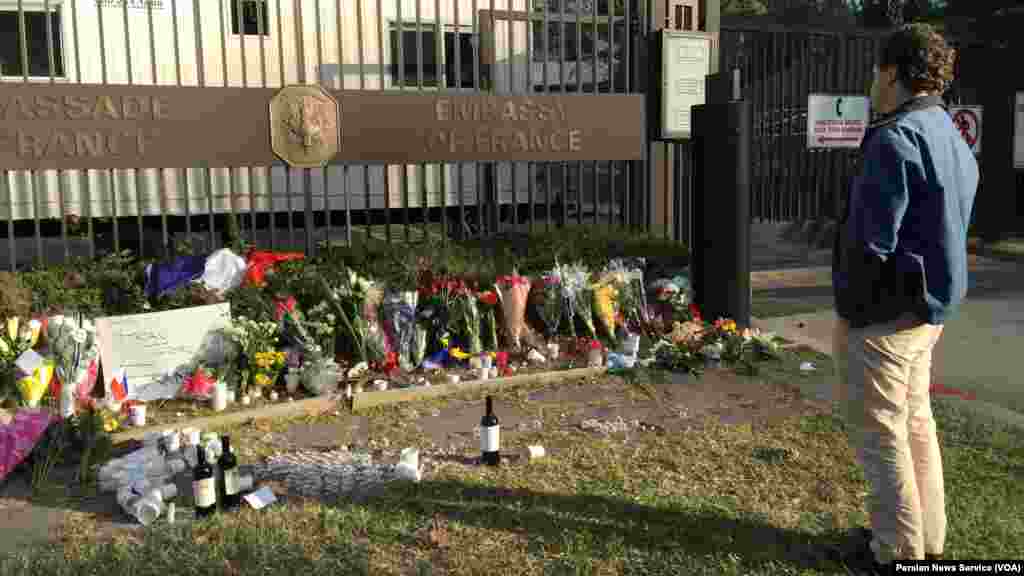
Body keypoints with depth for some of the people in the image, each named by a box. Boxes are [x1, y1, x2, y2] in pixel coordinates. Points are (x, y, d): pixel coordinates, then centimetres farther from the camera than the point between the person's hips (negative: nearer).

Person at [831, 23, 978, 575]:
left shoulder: (896, 139, -19)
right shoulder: (953, 139, 13)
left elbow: (869, 242, -22)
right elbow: (943, 232, 16)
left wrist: (849, 310, -12)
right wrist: (930, 297, 18)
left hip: (884, 312, -10)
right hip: (928, 308, 10)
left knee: (880, 432, 2)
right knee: (915, 421, 19)